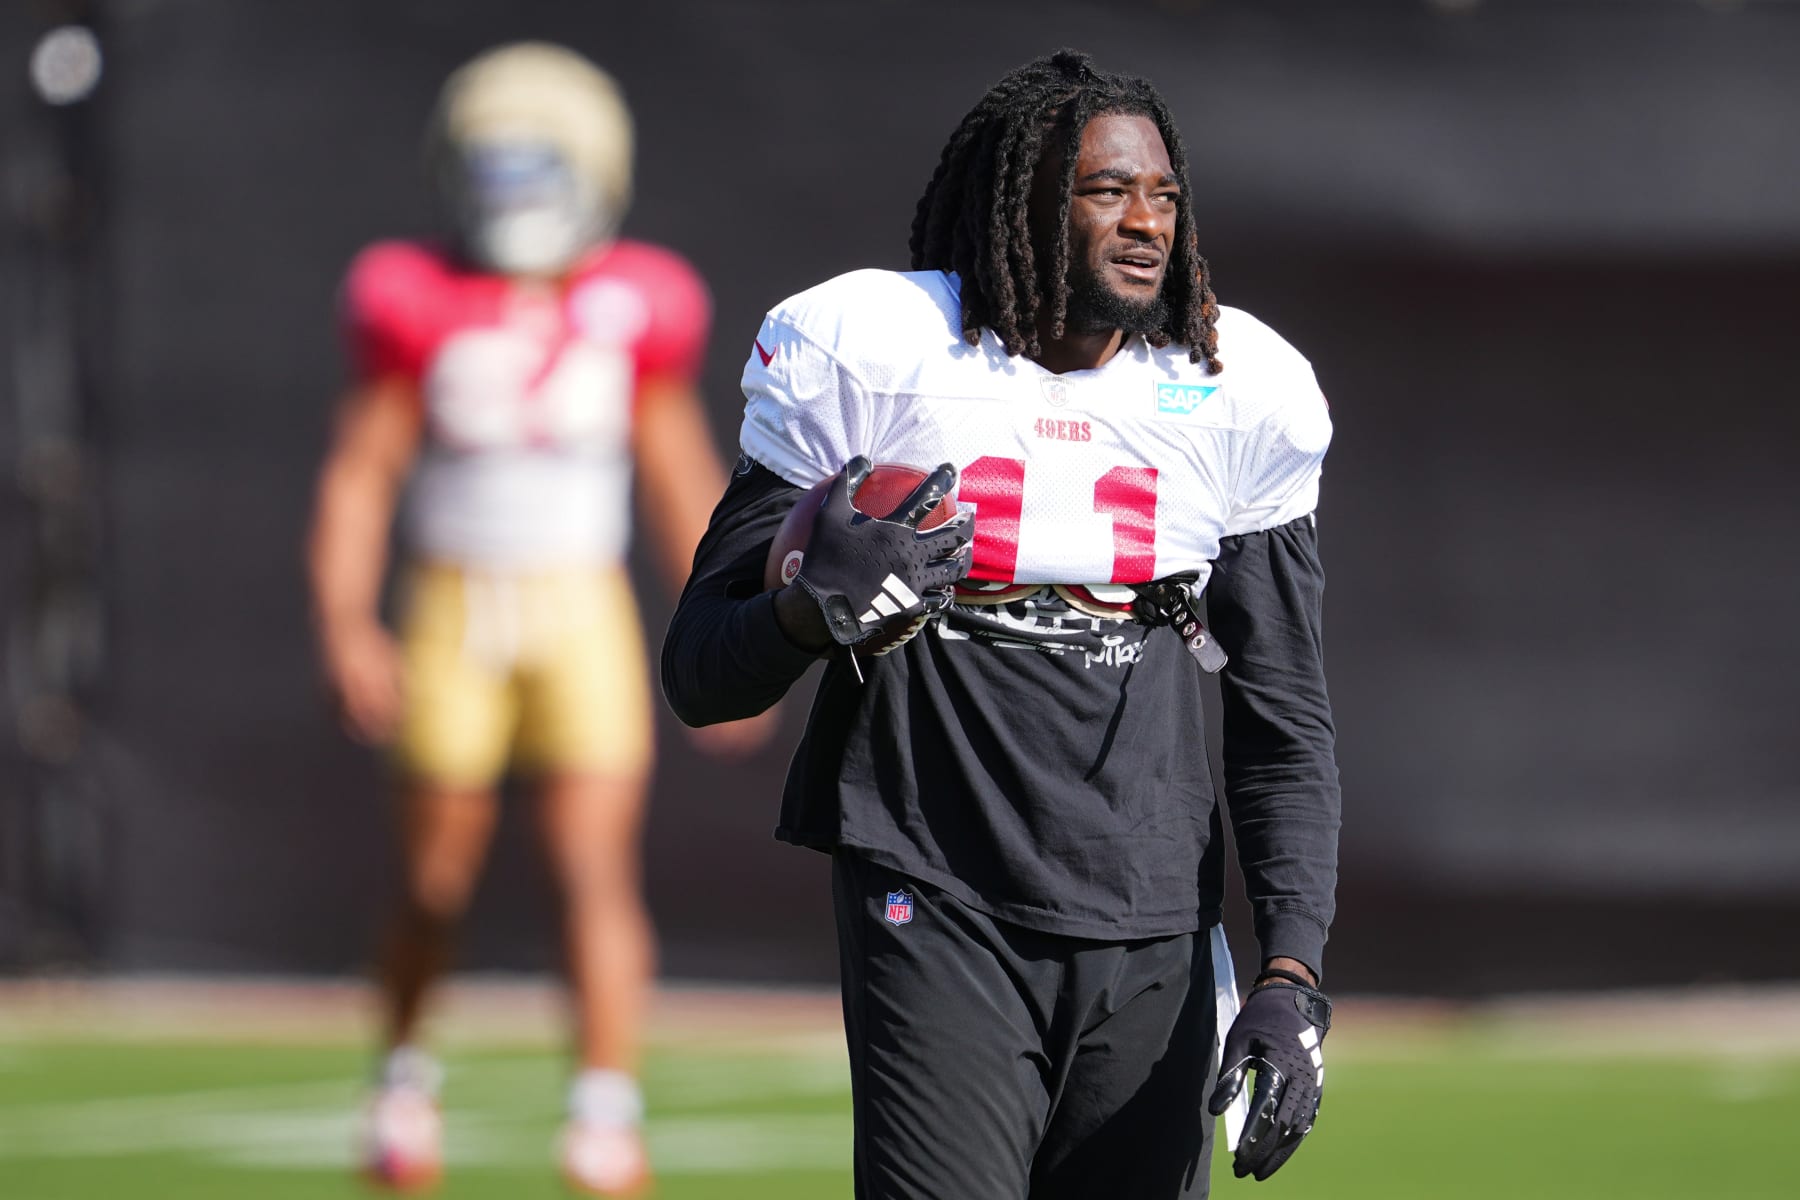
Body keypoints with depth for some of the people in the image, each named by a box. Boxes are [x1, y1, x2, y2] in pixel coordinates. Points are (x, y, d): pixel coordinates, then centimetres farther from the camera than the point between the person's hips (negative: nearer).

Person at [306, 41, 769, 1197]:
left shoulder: (637, 310, -1)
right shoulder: (422, 309, -5)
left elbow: (683, 483, 8)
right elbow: (359, 474, -2)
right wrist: (347, 627, -13)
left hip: (583, 614, 0)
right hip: (456, 614, 0)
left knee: (598, 863, -11)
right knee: (442, 876, 6)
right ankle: (406, 1066, 32)